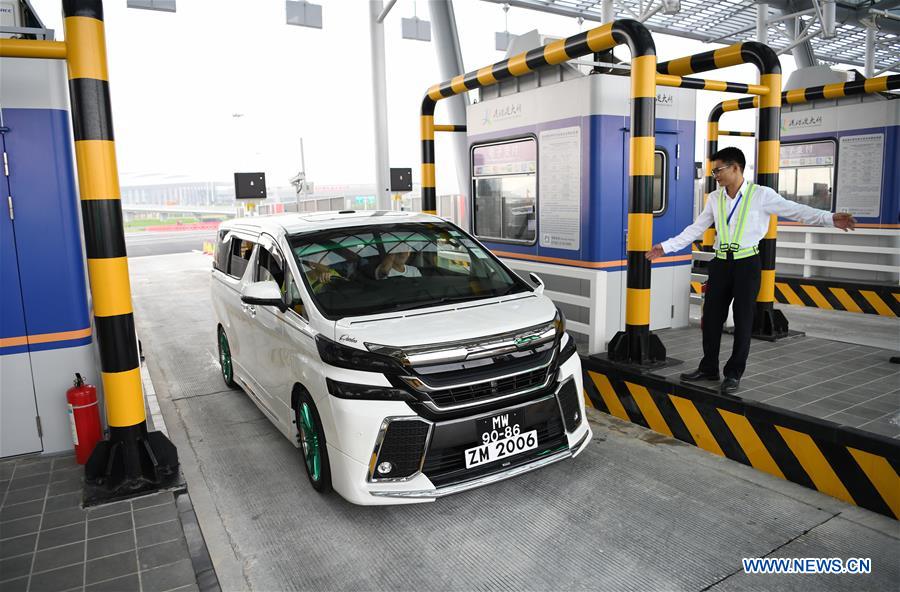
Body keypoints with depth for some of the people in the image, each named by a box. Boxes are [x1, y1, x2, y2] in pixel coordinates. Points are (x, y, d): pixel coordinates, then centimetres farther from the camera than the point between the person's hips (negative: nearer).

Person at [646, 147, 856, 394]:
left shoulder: (761, 195, -6)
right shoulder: (715, 198, 7)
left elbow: (796, 211, -12)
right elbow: (696, 229, 12)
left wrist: (831, 218, -26)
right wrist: (666, 246, 8)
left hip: (747, 263, -4)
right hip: (721, 263, 4)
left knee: (743, 320, 3)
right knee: (711, 316, 8)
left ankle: (733, 374, 15)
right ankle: (708, 368, 24)